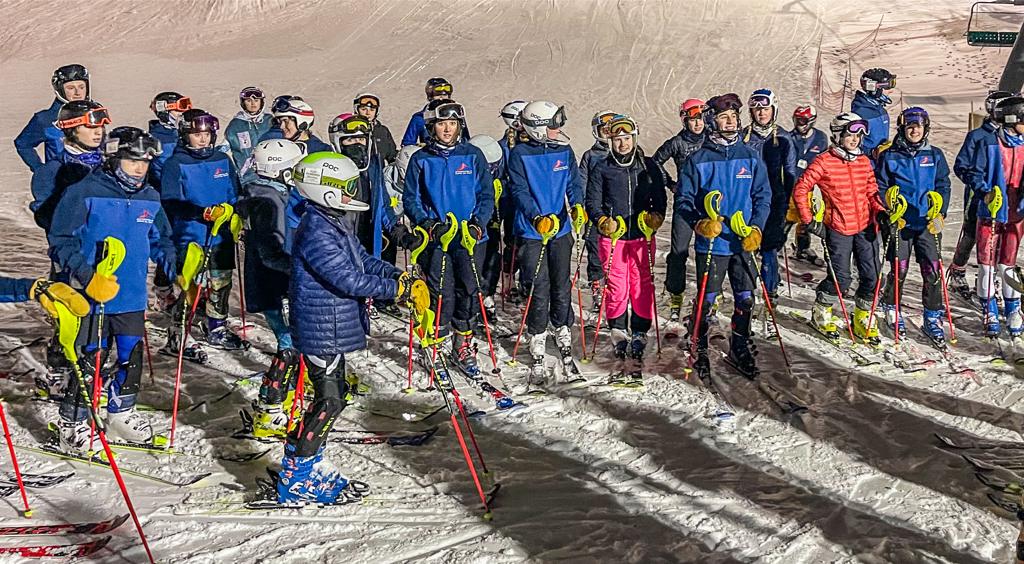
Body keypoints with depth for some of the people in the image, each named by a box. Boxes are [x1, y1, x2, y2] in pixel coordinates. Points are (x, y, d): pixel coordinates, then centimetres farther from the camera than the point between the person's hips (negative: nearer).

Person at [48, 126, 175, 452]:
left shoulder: (150, 199, 7)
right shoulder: (84, 193, -11)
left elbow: (160, 241, 21)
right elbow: (61, 242, -11)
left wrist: (176, 270, 4)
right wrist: (87, 278, -22)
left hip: (132, 295, 6)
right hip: (92, 297, -6)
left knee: (133, 358, 13)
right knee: (90, 362, -3)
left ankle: (120, 415, 33)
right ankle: (72, 426, 14)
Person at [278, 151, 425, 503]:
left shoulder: (336, 225, 12)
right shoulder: (316, 232, -21)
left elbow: (364, 261, 14)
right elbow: (348, 280, -27)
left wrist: (401, 277, -2)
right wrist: (397, 289, -23)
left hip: (333, 329, 10)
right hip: (321, 332, -10)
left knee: (333, 396, 17)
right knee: (329, 401, -6)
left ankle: (308, 463, 30)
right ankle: (296, 478, 3)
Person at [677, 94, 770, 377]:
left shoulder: (751, 158, 5)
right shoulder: (698, 160, -4)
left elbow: (763, 196, 8)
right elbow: (683, 200, -2)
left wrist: (756, 228, -6)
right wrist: (700, 223, -19)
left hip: (744, 243, 3)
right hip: (711, 243, -3)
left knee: (745, 299, 10)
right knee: (706, 300, 2)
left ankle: (740, 348, 28)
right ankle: (699, 349, 20)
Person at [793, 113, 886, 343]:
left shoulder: (864, 161, 9)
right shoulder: (825, 162, -7)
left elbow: (871, 192, 17)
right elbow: (800, 189, -6)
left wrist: (880, 210, -1)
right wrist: (809, 220, -8)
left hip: (866, 226, 5)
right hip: (838, 228, -5)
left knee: (872, 275, 3)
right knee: (841, 278, -4)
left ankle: (864, 318, 23)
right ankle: (821, 312, 22)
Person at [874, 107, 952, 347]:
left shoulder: (935, 155, 9)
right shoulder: (889, 157, 3)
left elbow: (943, 185, 8)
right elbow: (879, 187, 6)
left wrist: (939, 208, -6)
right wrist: (889, 202, -11)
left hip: (928, 223, 2)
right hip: (899, 222, -2)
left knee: (932, 271, -2)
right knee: (899, 270, 2)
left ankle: (932, 319, 9)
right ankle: (892, 310, 24)